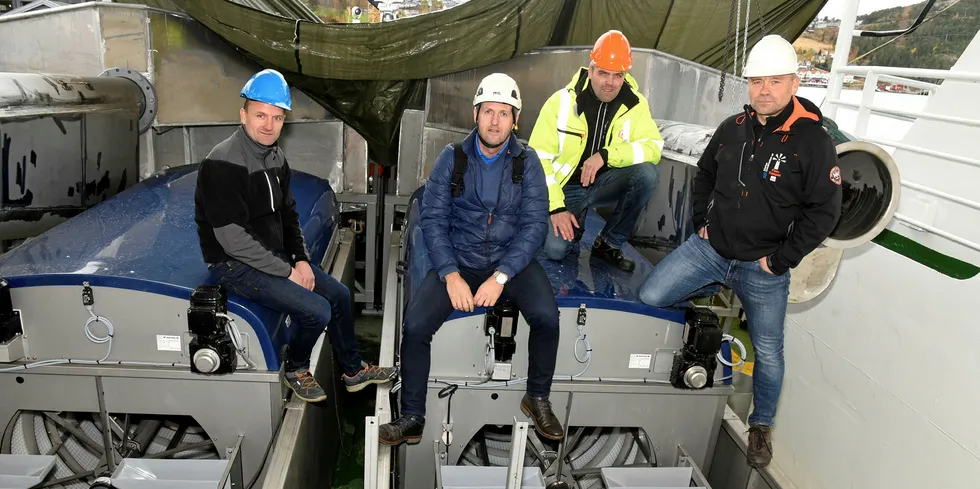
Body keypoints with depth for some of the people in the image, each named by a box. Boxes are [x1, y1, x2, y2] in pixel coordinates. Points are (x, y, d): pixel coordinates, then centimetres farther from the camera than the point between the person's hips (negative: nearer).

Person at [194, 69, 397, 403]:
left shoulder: (275, 157, 5)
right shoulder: (223, 164, -23)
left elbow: (288, 215, 14)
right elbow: (233, 239, -26)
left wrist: (301, 259, 0)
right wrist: (286, 271, -20)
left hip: (276, 256, 9)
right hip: (235, 265, -9)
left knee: (338, 295, 8)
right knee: (316, 310, -20)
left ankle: (354, 371, 26)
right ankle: (296, 370, 10)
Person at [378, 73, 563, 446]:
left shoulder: (527, 162, -2)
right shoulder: (451, 159, -1)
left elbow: (535, 225, -8)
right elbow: (432, 219, -4)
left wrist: (500, 277, -20)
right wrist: (451, 275, -18)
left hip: (511, 260, 0)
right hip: (457, 260, 1)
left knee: (546, 317, -26)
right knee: (415, 325, -19)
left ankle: (538, 399, 2)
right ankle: (412, 418, 2)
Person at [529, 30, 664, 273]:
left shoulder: (635, 104, -8)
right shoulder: (562, 101, -13)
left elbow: (653, 147, -16)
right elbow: (539, 157, -12)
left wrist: (606, 155, -30)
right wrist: (556, 206, -19)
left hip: (604, 184, 2)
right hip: (567, 187, -2)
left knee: (648, 172, -27)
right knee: (555, 249, -24)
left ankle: (609, 243, -9)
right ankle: (575, 221, 15)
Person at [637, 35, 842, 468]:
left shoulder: (813, 142, -13)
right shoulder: (732, 129, 1)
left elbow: (824, 212, -12)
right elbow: (704, 175, 17)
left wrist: (780, 261, -12)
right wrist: (702, 222, 8)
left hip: (762, 266, -3)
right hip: (709, 248, 4)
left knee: (768, 353, 8)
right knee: (649, 297, -4)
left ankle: (761, 426, 33)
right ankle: (710, 291, 23)